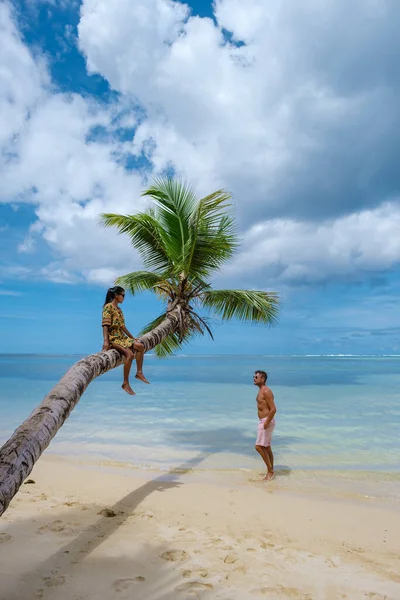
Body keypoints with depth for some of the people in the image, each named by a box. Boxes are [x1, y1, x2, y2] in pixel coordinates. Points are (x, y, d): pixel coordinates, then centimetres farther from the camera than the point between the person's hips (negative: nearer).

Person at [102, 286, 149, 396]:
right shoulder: (108, 307, -8)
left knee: (140, 346, -12)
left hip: (122, 337, 9)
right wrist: (105, 341, -27)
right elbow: (105, 325, -17)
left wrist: (133, 338, 21)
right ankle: (125, 383, -21)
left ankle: (139, 373, -8)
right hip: (113, 338, -8)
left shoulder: (119, 309, 18)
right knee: (130, 354, -27)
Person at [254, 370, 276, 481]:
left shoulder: (266, 391, -18)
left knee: (259, 447, -7)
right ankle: (270, 472, 22)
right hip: (263, 421, 10)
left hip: (267, 422, -10)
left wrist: (266, 423, -22)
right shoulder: (261, 391, 13)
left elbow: (273, 409, -24)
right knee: (267, 448, 14)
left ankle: (270, 471, 3)